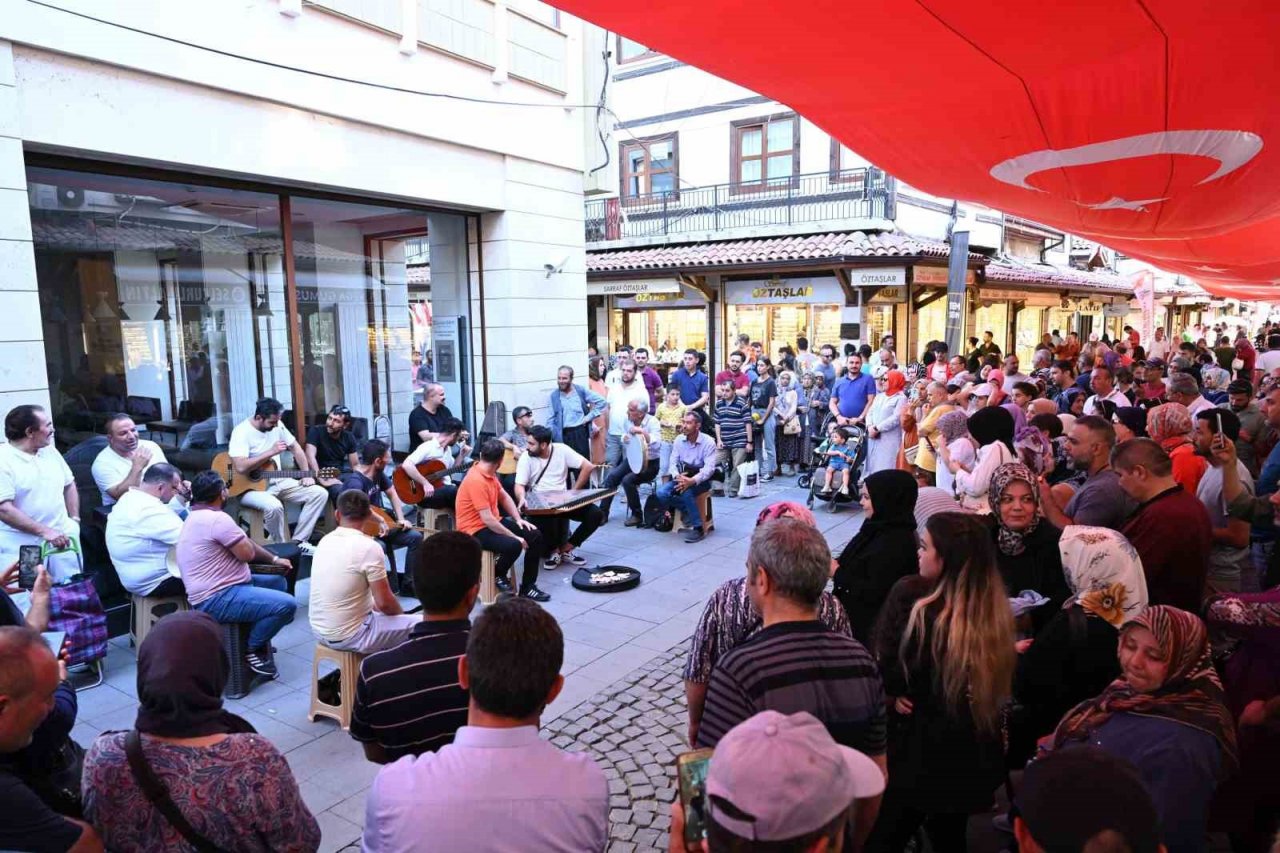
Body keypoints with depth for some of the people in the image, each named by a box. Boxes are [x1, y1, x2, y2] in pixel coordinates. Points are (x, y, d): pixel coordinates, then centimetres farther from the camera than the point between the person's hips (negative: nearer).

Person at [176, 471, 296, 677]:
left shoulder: (197, 517, 16)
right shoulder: (217, 519, -21)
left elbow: (245, 544, 20)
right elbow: (247, 553, -16)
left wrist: (274, 559, 19)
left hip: (215, 590, 11)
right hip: (216, 599, -11)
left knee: (278, 581, 22)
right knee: (287, 604, -22)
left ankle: (258, 640, 22)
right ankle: (253, 649, 0)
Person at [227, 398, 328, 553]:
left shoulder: (276, 425, 2)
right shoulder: (242, 432, -19)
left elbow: (295, 447, 12)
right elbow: (241, 467, -31)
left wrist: (307, 474, 2)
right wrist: (271, 452, -26)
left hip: (278, 482, 7)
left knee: (320, 493, -7)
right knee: (274, 506, -39)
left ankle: (298, 541, -3)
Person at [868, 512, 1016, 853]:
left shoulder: (910, 596, -24)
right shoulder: (994, 608, -5)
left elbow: (884, 670, -18)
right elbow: (999, 687, 7)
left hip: (919, 754, -6)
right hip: (973, 759, 6)